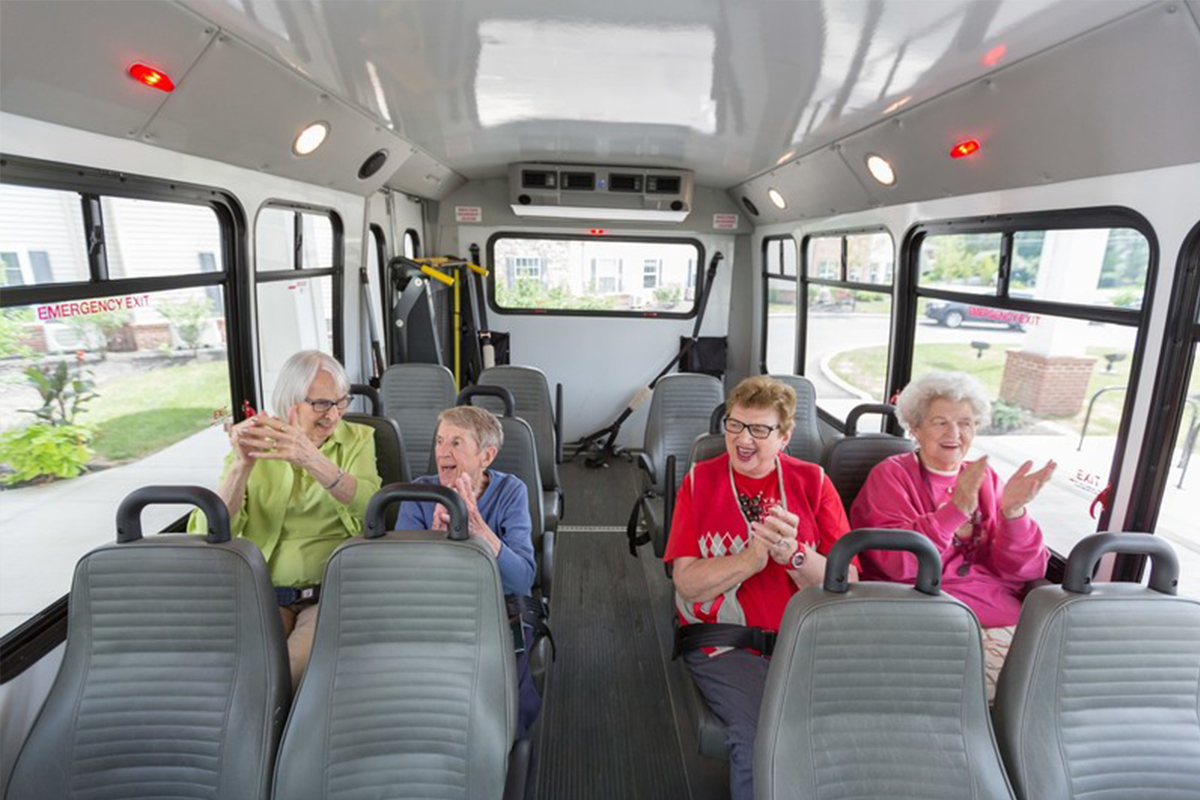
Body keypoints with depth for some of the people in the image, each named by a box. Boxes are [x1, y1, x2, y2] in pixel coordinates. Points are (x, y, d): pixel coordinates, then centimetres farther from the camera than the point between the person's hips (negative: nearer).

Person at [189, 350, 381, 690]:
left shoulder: (357, 439, 4)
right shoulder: (254, 445, 6)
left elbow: (370, 507, -17)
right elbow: (211, 532, -5)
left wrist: (312, 460, -33)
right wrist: (242, 466, -22)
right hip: (262, 595, 2)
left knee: (296, 671, -26)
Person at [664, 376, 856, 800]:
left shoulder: (813, 482, 6)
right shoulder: (699, 481, 3)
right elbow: (688, 584, -5)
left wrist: (792, 555, -20)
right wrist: (755, 555, -19)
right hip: (724, 642, -1)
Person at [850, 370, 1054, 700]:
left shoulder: (986, 479, 16)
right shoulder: (891, 475, 3)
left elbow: (1023, 570, 6)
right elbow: (895, 561, -12)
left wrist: (1013, 512, -11)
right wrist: (956, 509, -21)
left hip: (1005, 618, 5)